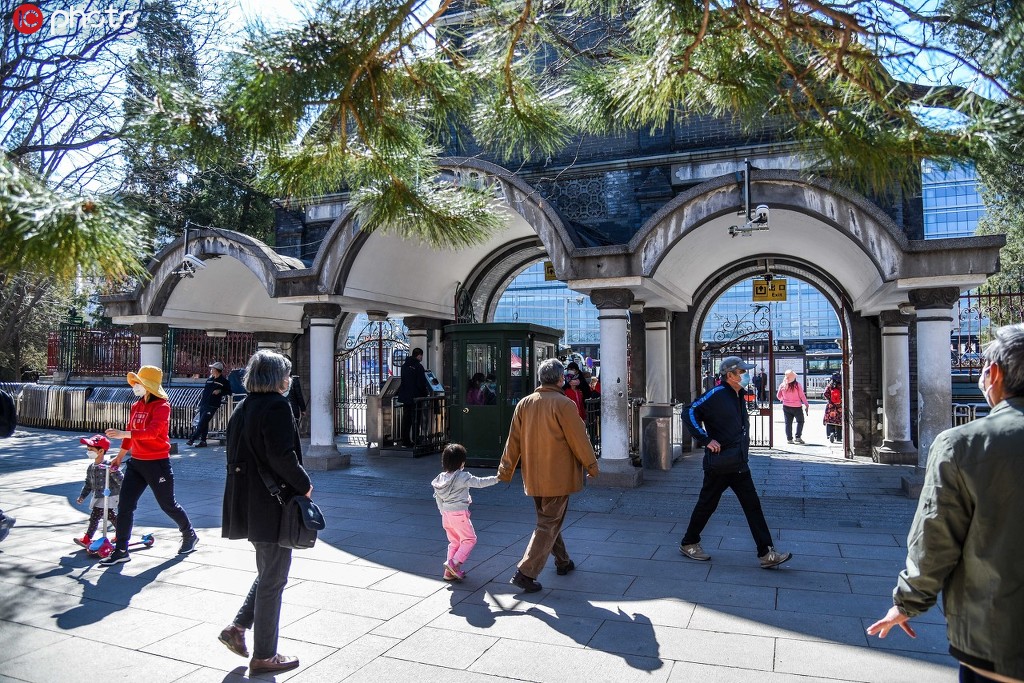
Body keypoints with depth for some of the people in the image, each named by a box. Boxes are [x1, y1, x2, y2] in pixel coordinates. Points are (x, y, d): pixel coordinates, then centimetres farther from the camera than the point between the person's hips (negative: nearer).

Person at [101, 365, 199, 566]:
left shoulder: (162, 406, -15)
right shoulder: (136, 406, 9)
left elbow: (152, 431, -30)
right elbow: (131, 434, 20)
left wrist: (123, 433, -40)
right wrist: (119, 456, 26)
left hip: (157, 463, -7)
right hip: (136, 462, 7)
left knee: (167, 504, 7)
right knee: (124, 505, 1)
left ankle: (190, 535, 30)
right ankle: (121, 551, 10)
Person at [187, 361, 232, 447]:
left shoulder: (224, 381, -3)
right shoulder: (209, 379, 15)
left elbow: (229, 392, -1)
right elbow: (204, 390, 22)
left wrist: (220, 391, -15)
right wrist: (200, 400, 17)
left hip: (212, 406, -6)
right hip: (203, 404, 6)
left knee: (202, 423, -10)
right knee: (204, 424, 8)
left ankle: (192, 439, -8)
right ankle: (203, 441, 13)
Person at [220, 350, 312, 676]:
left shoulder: (242, 408, 11)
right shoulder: (276, 406, -17)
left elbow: (236, 454, 14)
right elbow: (282, 456, -25)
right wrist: (304, 485, -11)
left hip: (246, 501, 9)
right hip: (272, 504, -9)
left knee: (268, 573, 25)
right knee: (273, 579, 5)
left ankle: (237, 627, 22)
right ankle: (263, 655, 17)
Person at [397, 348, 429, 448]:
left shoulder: (404, 365, 10)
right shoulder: (418, 366, -14)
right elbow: (421, 383, -17)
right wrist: (426, 393, -2)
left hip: (405, 396, 7)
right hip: (415, 397, -7)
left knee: (406, 419, 12)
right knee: (415, 420, -1)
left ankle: (405, 441, 16)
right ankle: (415, 442, 0)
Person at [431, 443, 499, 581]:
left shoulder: (441, 478, 6)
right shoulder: (463, 477, -14)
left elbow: (438, 497, 12)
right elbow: (479, 482, -14)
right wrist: (496, 479, -6)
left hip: (446, 514, 7)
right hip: (459, 514, -7)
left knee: (454, 541, 18)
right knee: (469, 539, 7)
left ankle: (450, 572, 18)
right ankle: (454, 562, -7)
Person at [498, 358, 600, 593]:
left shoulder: (524, 404, 0)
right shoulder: (563, 404, -16)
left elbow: (513, 440, 3)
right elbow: (579, 439, -11)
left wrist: (505, 472, 10)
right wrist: (592, 466, 3)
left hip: (533, 476, 6)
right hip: (558, 476, -6)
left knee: (549, 519, 21)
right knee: (549, 525, 2)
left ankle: (563, 562, 36)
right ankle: (525, 572, -4)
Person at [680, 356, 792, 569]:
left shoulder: (738, 395, 11)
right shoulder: (717, 394, -16)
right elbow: (690, 413, -22)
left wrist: (743, 452, 18)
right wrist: (706, 440, -23)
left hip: (739, 465, 8)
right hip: (719, 464, -8)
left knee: (752, 505, 6)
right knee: (707, 505, 5)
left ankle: (766, 554, 10)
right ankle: (688, 543, 22)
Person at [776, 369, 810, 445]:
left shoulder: (782, 386, -5)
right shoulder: (797, 385, -14)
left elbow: (778, 396, 6)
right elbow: (802, 396, -10)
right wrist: (807, 405, -1)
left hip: (786, 407, 3)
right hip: (797, 407, -3)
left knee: (788, 423, 10)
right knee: (800, 421, 14)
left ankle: (789, 438, 10)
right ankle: (798, 437, 4)